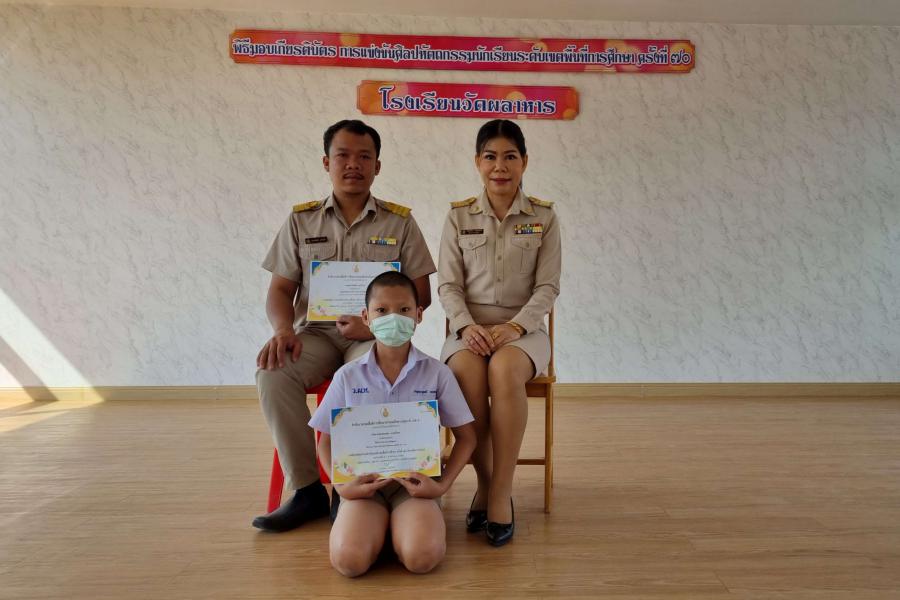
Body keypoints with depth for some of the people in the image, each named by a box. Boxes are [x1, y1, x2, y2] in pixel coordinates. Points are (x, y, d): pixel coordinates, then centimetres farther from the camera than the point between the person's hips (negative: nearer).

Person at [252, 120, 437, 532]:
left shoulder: (399, 222, 6)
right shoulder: (301, 221, 11)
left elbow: (420, 295, 3)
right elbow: (280, 290, 9)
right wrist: (283, 329, -14)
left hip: (376, 335, -2)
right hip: (316, 331, 2)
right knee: (272, 373, -28)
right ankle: (306, 489, -14)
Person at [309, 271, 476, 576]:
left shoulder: (437, 373, -2)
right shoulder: (347, 376, 1)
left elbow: (466, 437, 4)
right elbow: (327, 441, 8)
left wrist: (443, 485, -8)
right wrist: (342, 486, -8)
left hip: (415, 481, 0)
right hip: (364, 482, 1)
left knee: (422, 558, -27)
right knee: (349, 560, -25)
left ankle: (399, 524, 6)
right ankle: (382, 523, 7)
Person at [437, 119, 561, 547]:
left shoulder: (544, 217, 5)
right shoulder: (458, 216, 7)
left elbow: (548, 287, 0)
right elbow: (447, 285, 3)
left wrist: (513, 326, -16)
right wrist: (468, 326, -16)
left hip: (522, 328, 0)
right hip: (469, 327, 1)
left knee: (505, 371, -36)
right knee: (467, 373, -34)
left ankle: (501, 493, -24)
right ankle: (484, 483, -13)